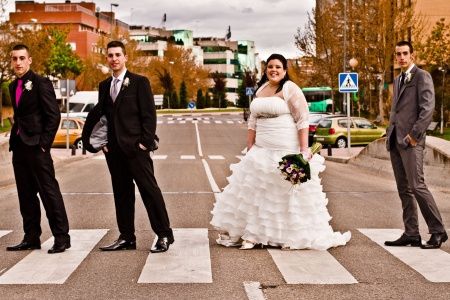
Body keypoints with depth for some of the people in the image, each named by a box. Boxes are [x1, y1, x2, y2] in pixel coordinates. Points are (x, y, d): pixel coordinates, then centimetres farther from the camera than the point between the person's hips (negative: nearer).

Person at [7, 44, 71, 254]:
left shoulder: (41, 83, -7)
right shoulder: (13, 86, 16)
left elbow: (54, 116, -11)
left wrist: (44, 144, -14)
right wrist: (14, 140, 11)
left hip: (36, 146, -8)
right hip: (19, 147, 8)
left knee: (49, 191, -5)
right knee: (26, 195, 11)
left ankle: (61, 238, -1)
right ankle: (31, 238, 18)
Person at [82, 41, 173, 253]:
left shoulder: (139, 82, -2)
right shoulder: (104, 86, 14)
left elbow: (149, 114, -6)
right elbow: (97, 113, 20)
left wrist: (146, 142, -12)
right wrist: (87, 138, 11)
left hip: (135, 147, -5)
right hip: (114, 148, 6)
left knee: (149, 190, -6)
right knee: (121, 193, 9)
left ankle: (164, 235, 1)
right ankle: (126, 237, 17)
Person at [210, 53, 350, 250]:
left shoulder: (290, 89, -6)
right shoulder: (260, 90, 15)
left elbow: (302, 121, -12)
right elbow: (253, 122, 16)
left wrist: (304, 150, -19)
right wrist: (250, 149, 9)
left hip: (286, 151, -7)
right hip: (261, 150, 7)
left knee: (288, 193, -2)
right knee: (255, 190, 6)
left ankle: (294, 236, 9)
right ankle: (252, 235, 12)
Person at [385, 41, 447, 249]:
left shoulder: (422, 76, -3)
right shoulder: (397, 80, 22)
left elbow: (428, 108, -12)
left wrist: (414, 134, -17)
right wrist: (389, 133, 14)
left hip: (411, 141, -8)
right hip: (395, 141, 8)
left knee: (417, 186, -13)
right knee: (404, 189, 6)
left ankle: (437, 231, -4)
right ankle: (411, 234, 8)